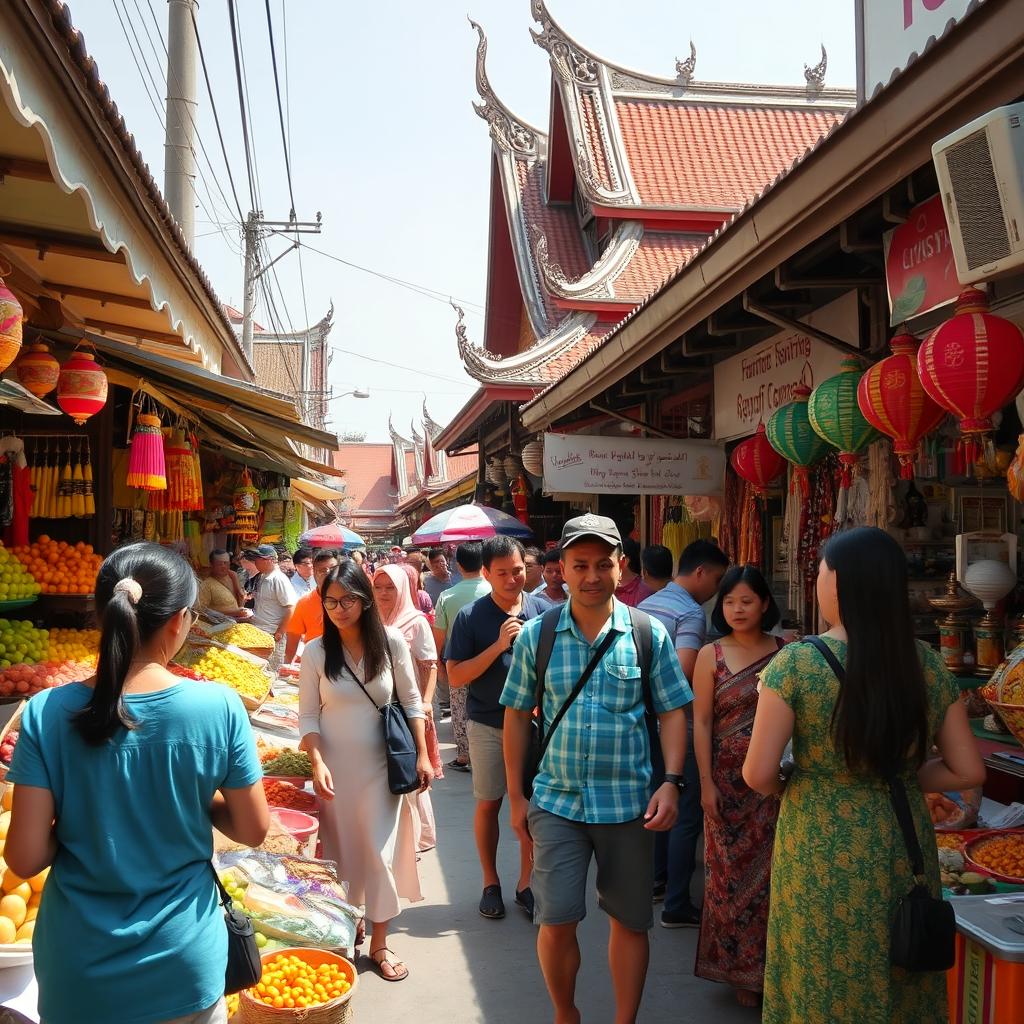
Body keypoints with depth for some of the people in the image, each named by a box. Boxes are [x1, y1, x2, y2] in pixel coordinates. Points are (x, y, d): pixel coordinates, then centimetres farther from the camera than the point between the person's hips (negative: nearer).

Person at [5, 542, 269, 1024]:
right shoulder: (219, 707, -17)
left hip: (79, 972, 1)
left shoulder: (47, 714, -15)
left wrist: (80, 822, 5)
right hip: (185, 965, 0)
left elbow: (24, 859, -13)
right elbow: (253, 830, -7)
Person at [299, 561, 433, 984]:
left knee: (380, 850, 2)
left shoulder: (392, 642, -7)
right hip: (335, 766, 1)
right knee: (340, 848, 10)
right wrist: (317, 763, -14)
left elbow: (411, 702, 1)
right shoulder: (315, 651, -6)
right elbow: (308, 716, -2)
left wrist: (421, 755, -1)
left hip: (380, 765, 0)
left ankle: (379, 944, 16)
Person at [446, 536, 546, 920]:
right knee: (488, 803, 10)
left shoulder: (542, 611, -3)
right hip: (488, 726, -1)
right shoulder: (471, 617, -8)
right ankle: (490, 882, 27)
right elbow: (455, 677, -11)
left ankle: (526, 883, 23)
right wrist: (498, 646, -21)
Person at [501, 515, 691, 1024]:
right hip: (556, 802, 0)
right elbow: (517, 715, 4)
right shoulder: (536, 634, -2)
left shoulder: (649, 633, -3)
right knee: (556, 921, 0)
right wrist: (516, 796, 4)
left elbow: (672, 712, 2)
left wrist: (671, 782, -9)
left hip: (629, 805, 0)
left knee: (630, 921, 12)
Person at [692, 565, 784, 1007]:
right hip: (729, 777, -1)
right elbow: (701, 722, -3)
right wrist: (707, 783, -8)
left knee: (771, 868, 4)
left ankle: (770, 964, 23)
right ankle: (739, 968, 21)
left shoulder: (786, 653, 3)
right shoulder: (711, 655, -1)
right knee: (731, 868, 6)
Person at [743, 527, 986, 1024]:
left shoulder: (796, 663, -16)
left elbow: (759, 774, -15)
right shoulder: (929, 666, -3)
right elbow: (968, 771, 3)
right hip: (904, 848, 4)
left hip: (822, 853, -4)